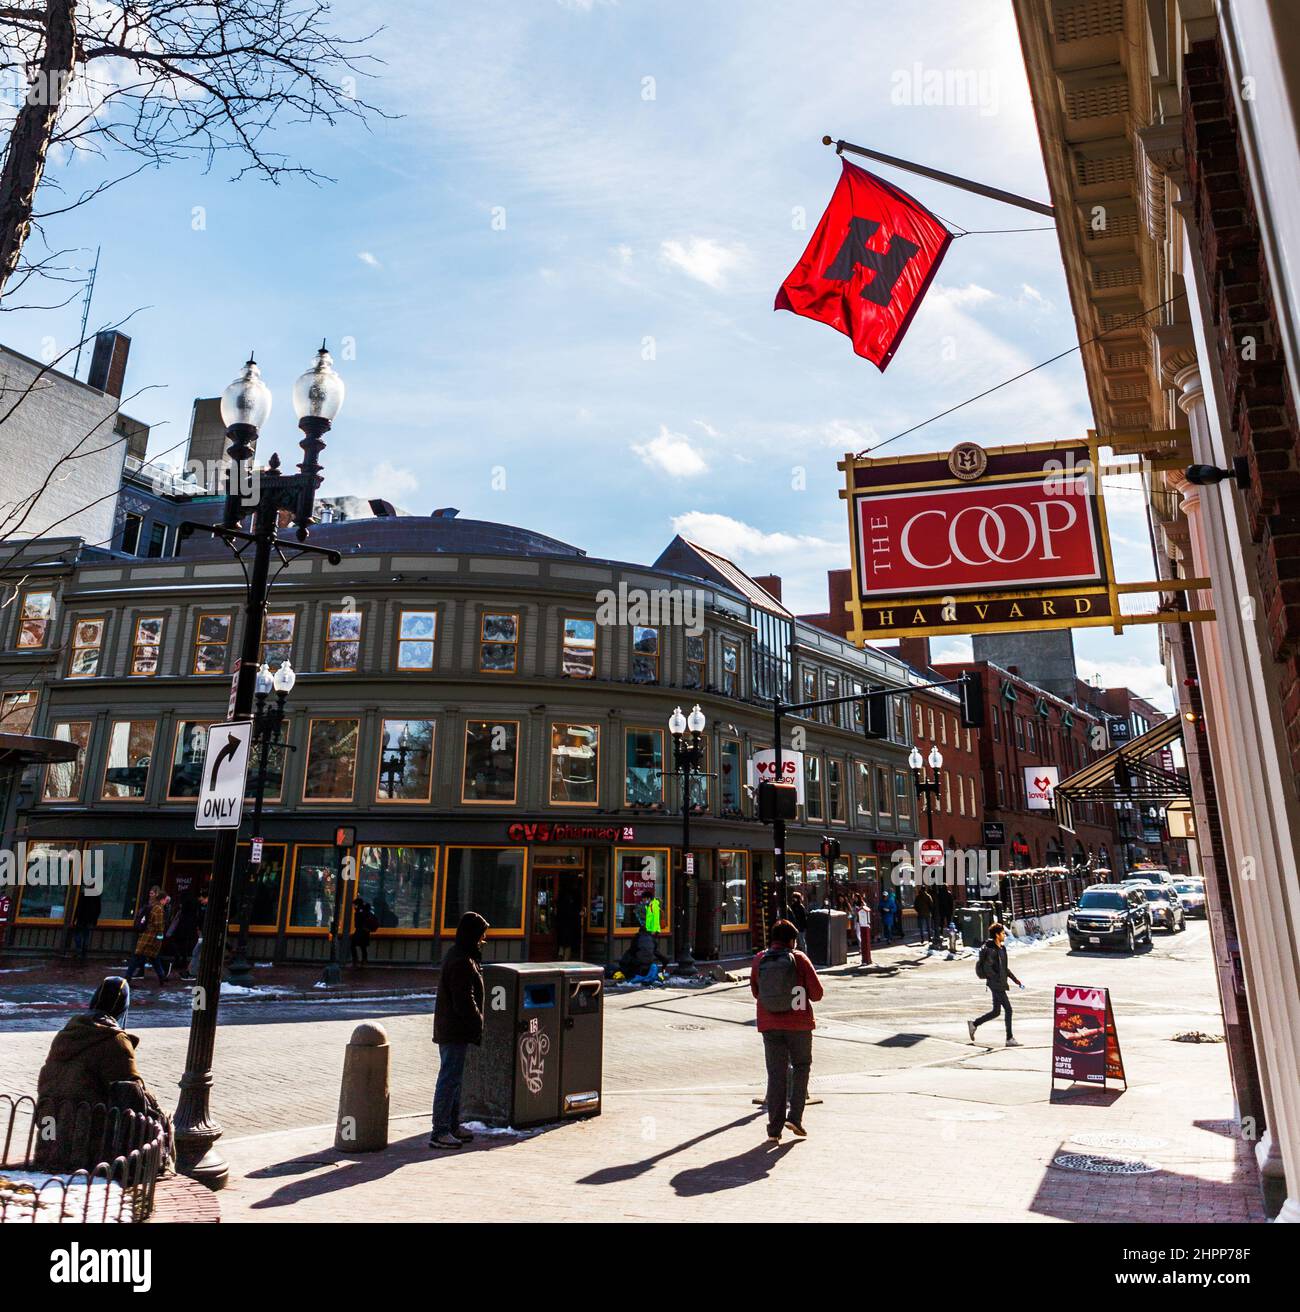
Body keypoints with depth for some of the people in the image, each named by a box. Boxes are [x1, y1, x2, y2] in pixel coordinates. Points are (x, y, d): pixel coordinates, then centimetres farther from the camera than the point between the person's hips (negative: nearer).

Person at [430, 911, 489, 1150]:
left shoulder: (459, 956, 13)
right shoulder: (461, 961, -20)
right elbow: (464, 1000, -22)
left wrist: (476, 1022, 14)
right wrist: (478, 1022, -11)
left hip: (452, 1030, 11)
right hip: (456, 1031, -11)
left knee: (454, 1078, 18)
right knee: (450, 1079, -4)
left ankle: (452, 1126, 28)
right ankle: (440, 1133, 2)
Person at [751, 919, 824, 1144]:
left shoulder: (759, 960, 0)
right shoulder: (799, 959, -7)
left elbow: (755, 992, 10)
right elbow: (817, 993, -6)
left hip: (769, 1024, 2)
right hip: (798, 1023, -2)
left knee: (776, 1073, 8)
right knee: (801, 1066, 18)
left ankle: (775, 1128, 8)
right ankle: (795, 1116, 9)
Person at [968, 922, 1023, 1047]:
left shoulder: (1002, 948, 12)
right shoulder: (991, 950, -17)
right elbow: (987, 968, -23)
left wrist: (1015, 980, 19)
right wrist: (1000, 981, -19)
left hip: (999, 985, 9)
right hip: (996, 985, -9)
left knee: (996, 1011, 12)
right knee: (1008, 1009, -4)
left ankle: (974, 1024, 22)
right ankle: (1010, 1039, 4)